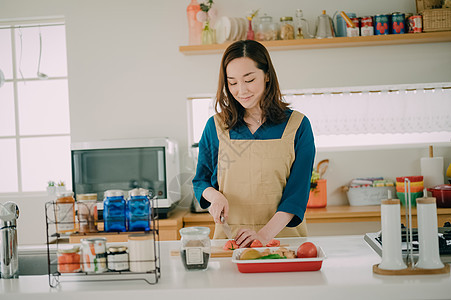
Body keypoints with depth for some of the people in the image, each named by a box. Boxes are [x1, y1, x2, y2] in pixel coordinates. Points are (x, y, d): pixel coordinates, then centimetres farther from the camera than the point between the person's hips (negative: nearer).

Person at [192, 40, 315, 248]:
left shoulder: (297, 126, 3)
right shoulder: (216, 126, 8)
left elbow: (298, 191, -3)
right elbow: (200, 180, 17)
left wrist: (265, 234, -16)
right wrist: (215, 196, -6)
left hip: (283, 236, -1)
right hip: (229, 237, 1)